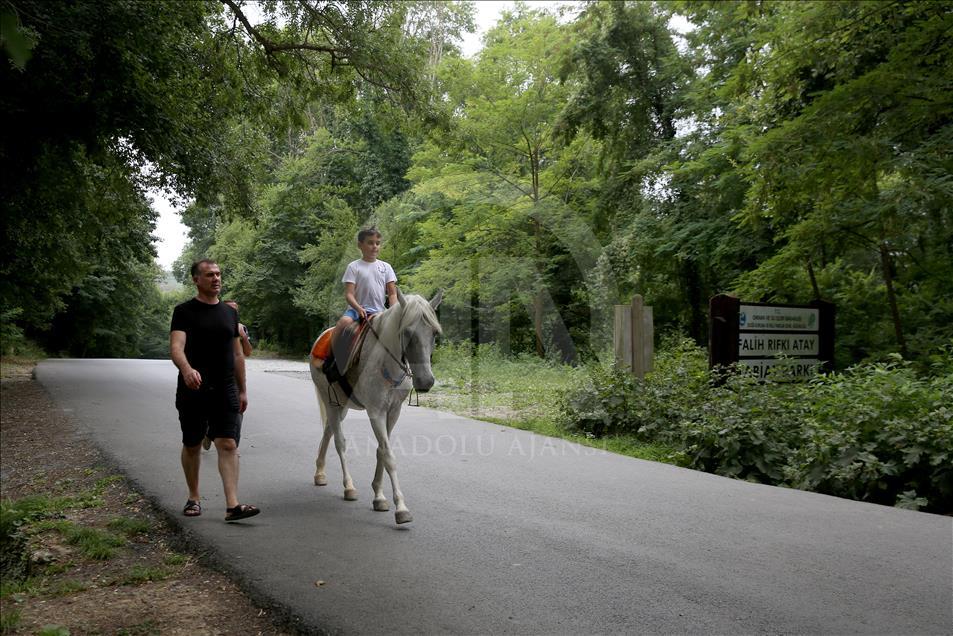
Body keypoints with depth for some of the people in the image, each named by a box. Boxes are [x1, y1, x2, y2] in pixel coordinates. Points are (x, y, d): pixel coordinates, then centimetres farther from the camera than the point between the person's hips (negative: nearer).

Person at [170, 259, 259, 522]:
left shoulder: (230, 312, 13)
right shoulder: (184, 311, -2)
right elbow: (176, 346, -18)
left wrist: (242, 390, 16)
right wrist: (186, 369, -39)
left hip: (226, 392, 3)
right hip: (193, 390, -3)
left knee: (229, 445, -8)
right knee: (192, 446, 11)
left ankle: (232, 505, -12)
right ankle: (194, 498, 28)